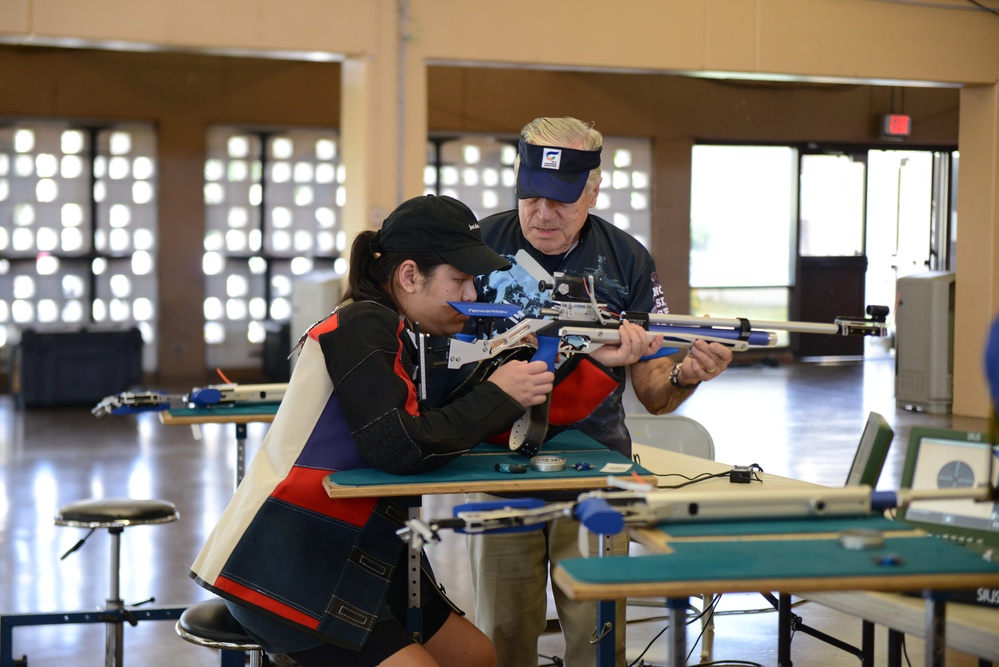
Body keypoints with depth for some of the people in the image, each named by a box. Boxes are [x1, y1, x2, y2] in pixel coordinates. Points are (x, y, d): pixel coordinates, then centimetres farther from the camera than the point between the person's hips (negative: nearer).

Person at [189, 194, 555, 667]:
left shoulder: (399, 335, 13)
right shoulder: (362, 327, -15)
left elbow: (436, 427, 9)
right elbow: (397, 447, -25)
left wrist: (508, 376, -2)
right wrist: (495, 397, -16)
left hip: (353, 555, 10)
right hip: (287, 564, -10)